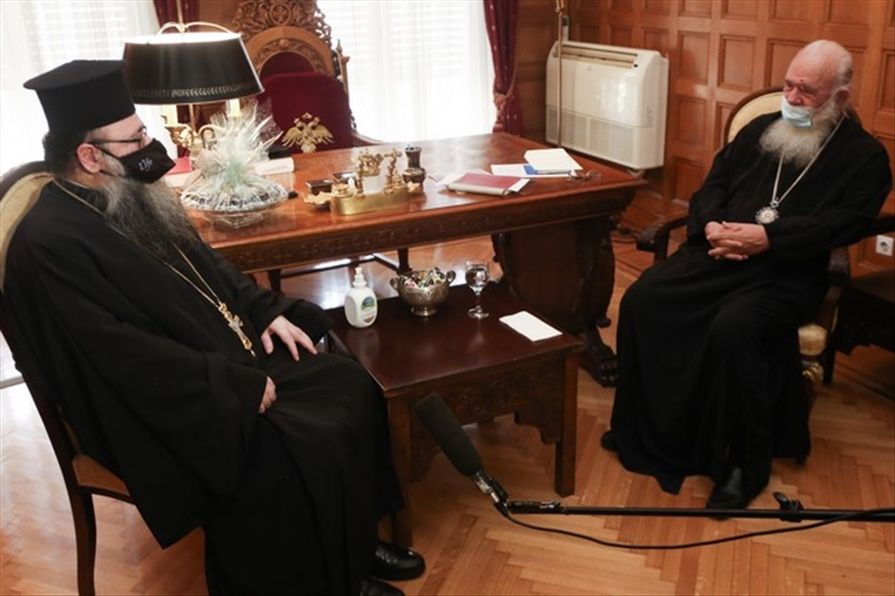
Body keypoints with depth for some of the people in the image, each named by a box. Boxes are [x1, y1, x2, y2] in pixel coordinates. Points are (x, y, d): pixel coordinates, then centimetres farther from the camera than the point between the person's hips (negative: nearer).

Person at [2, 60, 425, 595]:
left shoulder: (133, 196, 7)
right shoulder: (50, 244, -21)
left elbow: (206, 264, 19)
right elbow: (124, 355, -26)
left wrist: (267, 311, 4)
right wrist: (236, 383, -22)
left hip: (233, 357, 9)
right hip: (164, 404, -9)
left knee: (349, 385, 1)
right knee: (296, 456, -24)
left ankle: (353, 543, 15)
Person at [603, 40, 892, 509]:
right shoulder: (761, 129, 19)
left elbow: (841, 223, -10)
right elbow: (715, 182, 14)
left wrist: (766, 238, -21)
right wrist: (711, 226, -8)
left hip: (787, 273, -5)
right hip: (719, 254, 5)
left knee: (733, 328, -35)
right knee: (641, 300, -18)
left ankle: (744, 463, -17)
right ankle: (644, 429, -2)